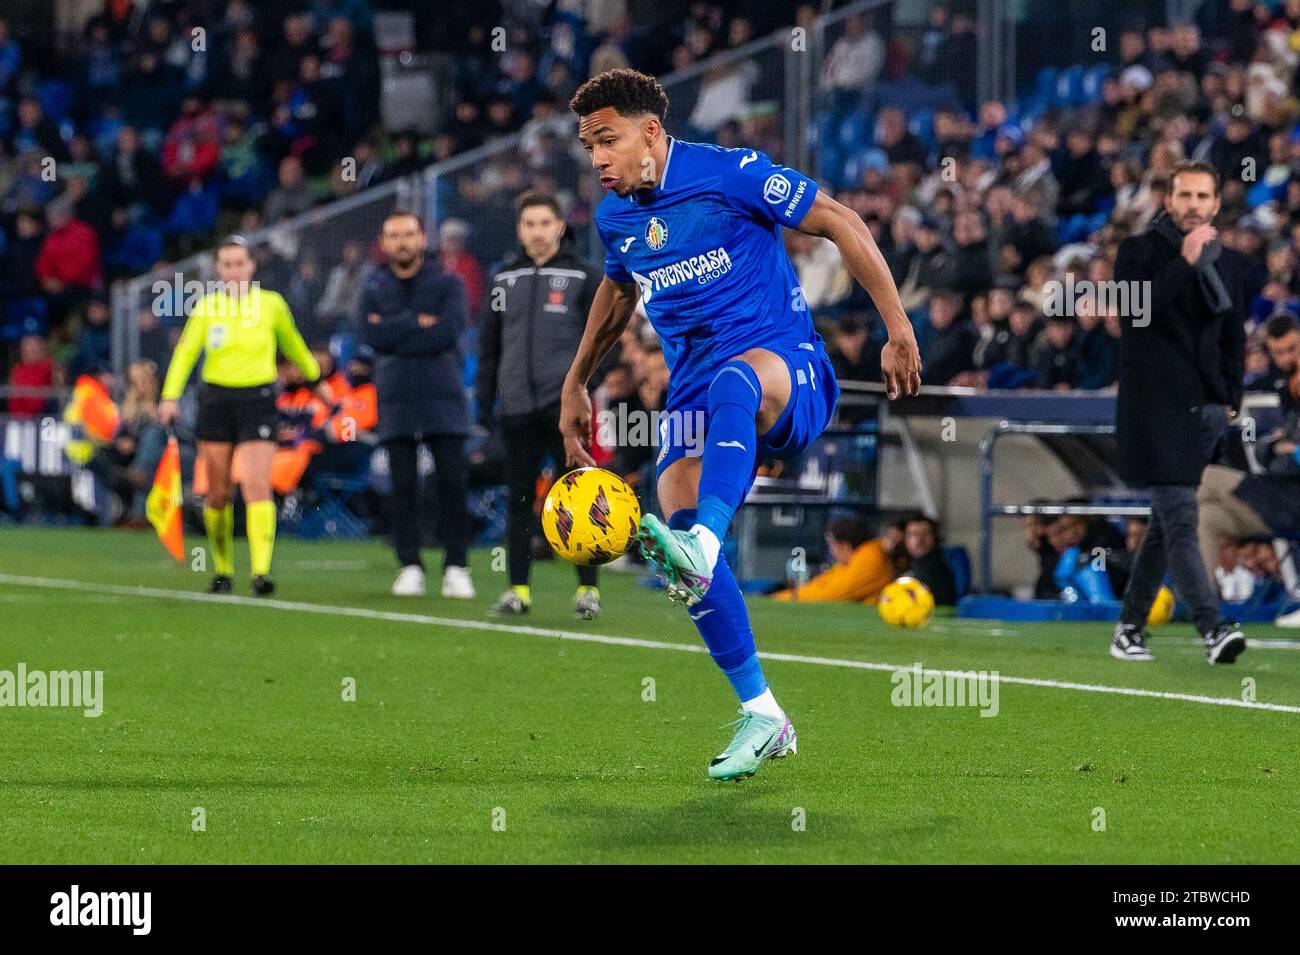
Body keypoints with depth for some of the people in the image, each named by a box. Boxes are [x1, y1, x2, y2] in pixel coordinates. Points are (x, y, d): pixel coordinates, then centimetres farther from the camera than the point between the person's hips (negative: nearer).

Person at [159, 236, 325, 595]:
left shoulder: (271, 304, 2)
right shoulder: (207, 307, 3)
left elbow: (293, 346, 18)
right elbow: (185, 351, 0)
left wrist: (316, 380, 29)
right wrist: (170, 396, -12)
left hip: (258, 399, -2)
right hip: (216, 400, 2)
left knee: (258, 487, -15)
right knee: (218, 494, 4)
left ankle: (261, 571, -22)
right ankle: (223, 571, 19)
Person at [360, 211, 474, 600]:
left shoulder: (448, 283, 4)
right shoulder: (374, 288, 10)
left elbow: (449, 331, -12)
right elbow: (370, 335, -7)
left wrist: (394, 332, -8)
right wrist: (418, 323, -10)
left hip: (443, 399, -2)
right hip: (396, 403, 2)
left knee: (452, 483, -5)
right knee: (403, 487, 1)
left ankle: (456, 568, -1)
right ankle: (409, 566, 6)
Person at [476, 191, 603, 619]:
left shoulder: (583, 276, 1)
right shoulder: (505, 279, 13)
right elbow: (489, 343, 17)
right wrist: (484, 399, 10)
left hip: (565, 405, -4)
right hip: (517, 406, 4)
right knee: (519, 499, 5)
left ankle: (588, 588, 2)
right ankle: (518, 588, 10)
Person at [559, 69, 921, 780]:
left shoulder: (730, 175, -8)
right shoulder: (614, 218, 11)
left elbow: (842, 224, -5)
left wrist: (897, 329, -7)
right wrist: (575, 386, 36)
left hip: (790, 373, -5)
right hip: (693, 393, 5)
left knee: (736, 378, -42)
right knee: (678, 512, -20)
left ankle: (700, 548, -64)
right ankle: (762, 718, -11)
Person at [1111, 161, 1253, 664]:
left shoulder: (1231, 262, 13)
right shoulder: (1140, 251, -1)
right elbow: (1134, 309, -18)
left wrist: (1230, 401, 11)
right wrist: (1185, 262, -19)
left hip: (1206, 408, 6)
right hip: (1156, 407, -6)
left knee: (1167, 521, 10)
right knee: (1180, 519, -13)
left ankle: (1130, 626, 18)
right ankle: (1213, 628, -22)